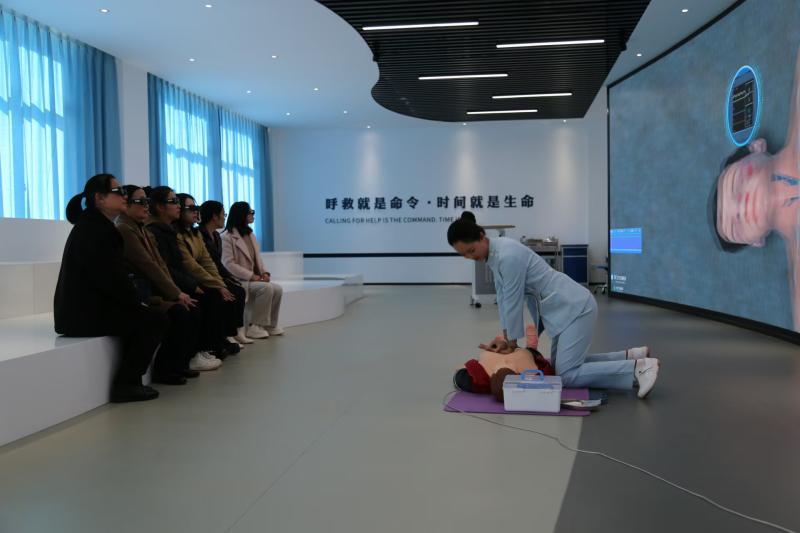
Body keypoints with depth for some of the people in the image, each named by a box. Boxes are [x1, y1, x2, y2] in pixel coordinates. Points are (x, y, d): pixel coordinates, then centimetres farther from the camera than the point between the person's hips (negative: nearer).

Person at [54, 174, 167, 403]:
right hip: (86, 312, -10)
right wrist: (137, 302, -9)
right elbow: (109, 279, -21)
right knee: (155, 320, -8)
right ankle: (125, 384, -3)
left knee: (142, 317, 14)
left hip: (86, 305, 10)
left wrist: (135, 301, 5)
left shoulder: (95, 225, 16)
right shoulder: (94, 229, -16)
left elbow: (114, 274, 14)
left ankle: (129, 381, 14)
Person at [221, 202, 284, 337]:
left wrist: (264, 272, -3)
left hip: (253, 279, 7)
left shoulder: (250, 235, 19)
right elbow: (229, 265, -17)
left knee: (277, 289, -16)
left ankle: (270, 325, -3)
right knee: (267, 288, -29)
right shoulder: (227, 237, -8)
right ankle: (255, 326, -18)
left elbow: (257, 259, 18)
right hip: (238, 280, -7)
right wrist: (252, 276, -21)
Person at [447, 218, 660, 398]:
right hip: (568, 308, 10)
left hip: (575, 308, -10)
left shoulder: (507, 256, -25)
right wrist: (506, 338, 8)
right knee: (563, 365, 16)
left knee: (568, 375, -13)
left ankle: (639, 367, -9)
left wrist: (512, 342, -5)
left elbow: (513, 302, -18)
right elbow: (503, 297, 10)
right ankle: (629, 357, 20)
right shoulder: (493, 253, 5)